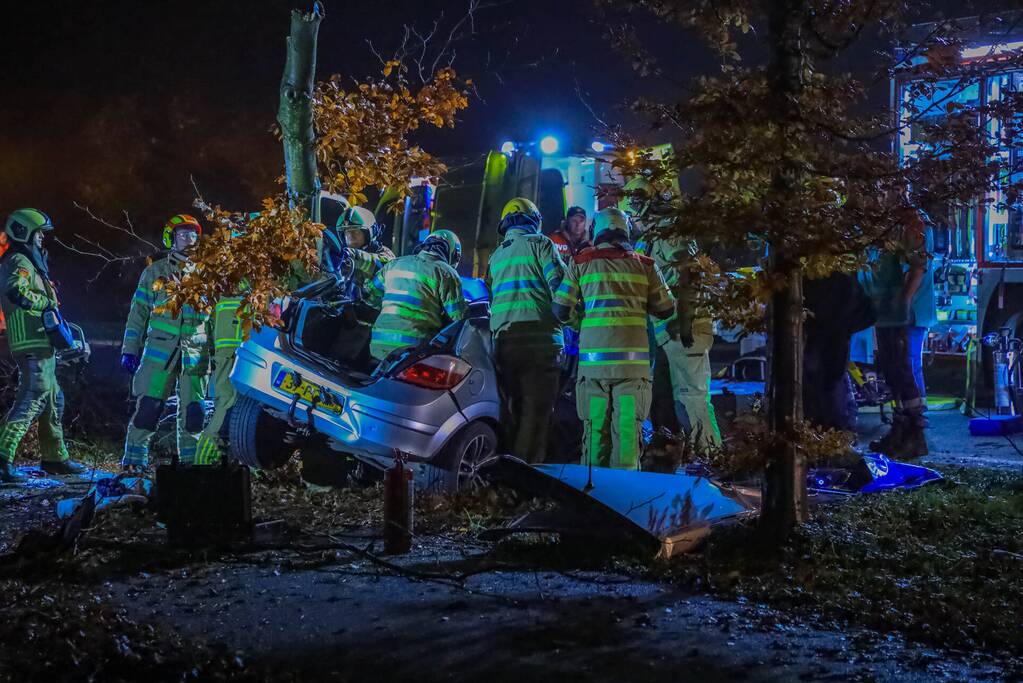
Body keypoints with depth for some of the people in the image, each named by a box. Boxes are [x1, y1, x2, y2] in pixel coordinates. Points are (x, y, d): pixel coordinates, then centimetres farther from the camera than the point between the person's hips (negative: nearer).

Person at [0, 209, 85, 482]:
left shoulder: (28, 262, 23)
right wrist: (46, 303, -16)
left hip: (41, 345, 11)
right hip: (33, 346, -11)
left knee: (53, 400, 16)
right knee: (31, 399, -15)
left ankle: (55, 457, 24)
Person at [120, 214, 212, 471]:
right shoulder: (154, 272, 10)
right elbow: (138, 313, 10)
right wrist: (130, 349, 3)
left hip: (196, 351, 2)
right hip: (160, 347, -1)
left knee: (192, 409, 2)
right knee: (148, 405, -6)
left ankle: (190, 459, 13)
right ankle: (134, 458, 3)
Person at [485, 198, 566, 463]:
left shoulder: (495, 256, 23)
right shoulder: (539, 243, 3)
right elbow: (560, 284, -7)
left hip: (502, 341, 6)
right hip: (539, 338, -6)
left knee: (514, 411, 11)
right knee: (537, 411, -7)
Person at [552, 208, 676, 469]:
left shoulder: (581, 261, 6)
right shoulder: (645, 264, 9)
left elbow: (561, 310, 3)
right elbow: (665, 310, 11)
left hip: (593, 356, 0)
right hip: (633, 357, 0)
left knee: (595, 425, 6)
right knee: (628, 425, 2)